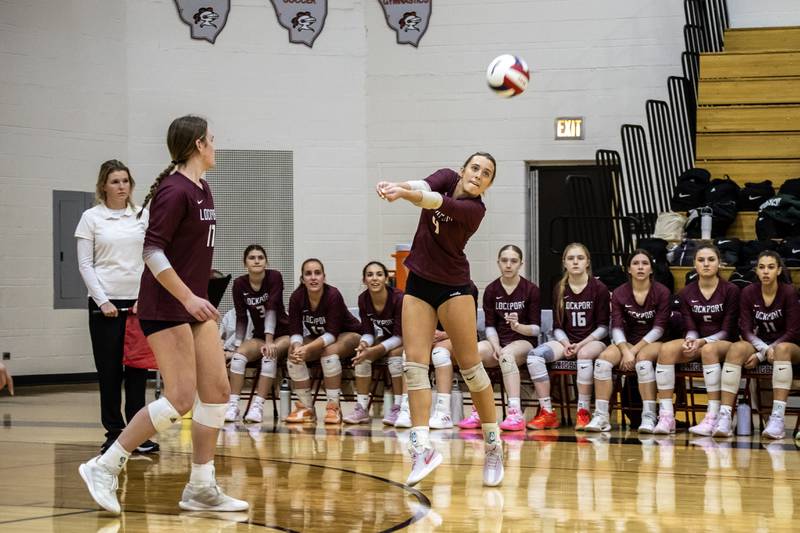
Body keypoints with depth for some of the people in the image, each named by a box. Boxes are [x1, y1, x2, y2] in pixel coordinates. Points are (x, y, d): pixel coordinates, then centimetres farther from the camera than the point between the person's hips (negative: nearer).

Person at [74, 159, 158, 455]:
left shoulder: (142, 216, 6)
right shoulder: (91, 218, 1)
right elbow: (85, 264, -1)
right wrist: (102, 301, -8)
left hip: (139, 302, 2)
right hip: (105, 302, -2)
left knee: (137, 368, 1)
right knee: (109, 370, 0)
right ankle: (114, 433, 7)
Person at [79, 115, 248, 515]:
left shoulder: (202, 190, 12)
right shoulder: (175, 191, -15)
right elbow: (152, 250, -21)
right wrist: (188, 298, -23)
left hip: (193, 304, 9)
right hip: (165, 307, -9)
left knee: (217, 391, 4)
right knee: (180, 399, -12)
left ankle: (201, 489, 10)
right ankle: (104, 467, -4)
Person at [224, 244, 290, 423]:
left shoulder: (274, 277, -15)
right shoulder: (239, 284, -6)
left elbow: (271, 310, -24)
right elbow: (241, 318, -2)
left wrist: (270, 342, -33)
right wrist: (237, 345, -11)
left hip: (283, 333, -3)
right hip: (259, 336, 3)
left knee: (269, 355, -33)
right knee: (238, 355, -25)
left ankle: (258, 406, -35)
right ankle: (232, 405, -28)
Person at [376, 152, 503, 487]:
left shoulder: (475, 210, -15)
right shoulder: (447, 178, 0)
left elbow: (439, 203, -34)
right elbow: (426, 186, -22)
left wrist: (406, 193, -53)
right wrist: (403, 186, -46)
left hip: (453, 286, -5)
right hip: (418, 284, 5)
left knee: (470, 366, -3)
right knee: (414, 363, -8)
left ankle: (493, 446, 8)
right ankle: (422, 448, -14)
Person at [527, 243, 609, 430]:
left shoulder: (599, 288, -2)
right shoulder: (559, 289, 9)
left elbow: (603, 327, -3)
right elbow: (557, 326, 9)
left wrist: (582, 344, -16)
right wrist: (566, 344, -11)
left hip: (593, 341, -4)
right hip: (567, 341, 4)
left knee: (585, 354, -40)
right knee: (535, 355, -24)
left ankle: (583, 413, -32)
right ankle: (547, 413, -23)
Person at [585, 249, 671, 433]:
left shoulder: (662, 292, -4)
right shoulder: (619, 293, 2)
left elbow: (658, 328, -11)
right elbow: (617, 327, -7)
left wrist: (634, 350, -19)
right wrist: (626, 351, -26)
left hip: (653, 342, -3)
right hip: (627, 342, 3)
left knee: (642, 358, -37)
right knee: (603, 359, -27)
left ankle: (649, 417, -36)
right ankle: (601, 417, -29)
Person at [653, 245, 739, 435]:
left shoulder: (730, 290, -3)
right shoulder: (686, 293, 7)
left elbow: (727, 330, -8)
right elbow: (691, 328, 2)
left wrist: (703, 342, -24)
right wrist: (690, 341, -22)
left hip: (723, 343, -4)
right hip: (696, 343, 4)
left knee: (709, 350, -40)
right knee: (666, 349, -27)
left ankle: (713, 418, -42)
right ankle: (666, 417, -32)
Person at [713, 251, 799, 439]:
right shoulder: (748, 293, -2)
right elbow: (746, 330, -5)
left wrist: (761, 356, -18)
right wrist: (765, 348, -25)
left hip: (782, 344, -2)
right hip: (756, 344, 2)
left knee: (783, 350, -39)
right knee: (737, 348, -32)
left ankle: (777, 419, -47)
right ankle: (725, 418, -42)